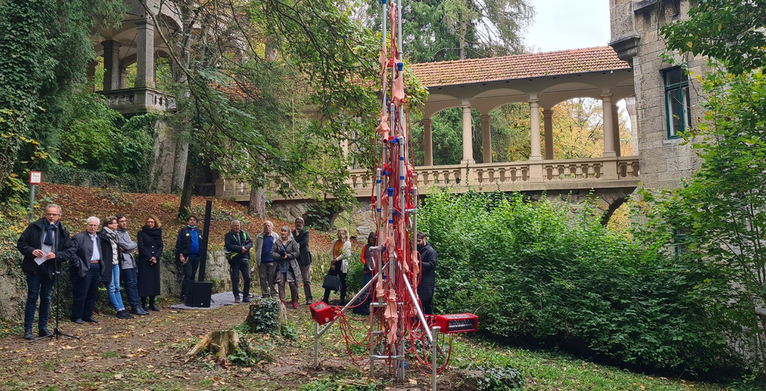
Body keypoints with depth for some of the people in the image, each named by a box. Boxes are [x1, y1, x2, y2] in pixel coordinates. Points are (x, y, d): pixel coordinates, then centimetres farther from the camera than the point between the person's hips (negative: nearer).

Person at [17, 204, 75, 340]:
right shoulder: (34, 227, -2)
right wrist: (31, 251, -16)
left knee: (46, 299, 10)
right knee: (32, 298, -1)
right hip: (34, 268, -2)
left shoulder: (63, 232, 3)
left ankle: (43, 328, 20)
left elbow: (71, 250, 3)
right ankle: (28, 329, 6)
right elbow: (21, 243, 2)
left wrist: (56, 255, -14)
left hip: (51, 270, 2)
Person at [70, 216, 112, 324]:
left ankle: (87, 315, 21)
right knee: (80, 294, -1)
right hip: (84, 269, -7)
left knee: (93, 294, 12)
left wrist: (101, 265, 13)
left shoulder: (99, 238, 15)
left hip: (96, 269, 7)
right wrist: (79, 264, -15)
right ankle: (76, 317, 9)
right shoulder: (79, 237, -7)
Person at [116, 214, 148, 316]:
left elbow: (132, 246, 13)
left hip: (131, 260, 8)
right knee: (130, 284, -7)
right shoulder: (117, 233, -9)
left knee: (135, 284, 6)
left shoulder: (126, 232, 18)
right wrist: (134, 244, 5)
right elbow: (127, 246, -13)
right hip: (124, 261, -8)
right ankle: (135, 307, -5)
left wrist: (129, 246, -9)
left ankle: (137, 305, 8)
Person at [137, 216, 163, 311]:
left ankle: (152, 303, 10)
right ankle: (143, 304, 0)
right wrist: (150, 257, -13)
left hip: (155, 261, 4)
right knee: (144, 281, -4)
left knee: (154, 281, 4)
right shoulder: (141, 233, 1)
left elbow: (161, 246, 6)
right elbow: (141, 247, -6)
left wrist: (156, 257, -9)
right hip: (144, 261, -4)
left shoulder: (158, 233, 12)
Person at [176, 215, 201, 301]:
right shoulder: (183, 231, 1)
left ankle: (190, 295, 13)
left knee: (192, 276, 8)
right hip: (187, 257, -5)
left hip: (196, 257, 5)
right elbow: (178, 244, -4)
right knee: (188, 275, -12)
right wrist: (181, 255, -12)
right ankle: (184, 295, -8)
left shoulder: (198, 232, 16)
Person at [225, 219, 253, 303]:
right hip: (234, 259, -4)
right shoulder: (228, 236, 2)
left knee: (247, 278, 1)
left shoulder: (244, 234, 16)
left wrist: (246, 247, -13)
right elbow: (228, 246, -13)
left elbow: (250, 242, 8)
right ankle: (236, 296, 7)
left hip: (244, 259, 4)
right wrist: (240, 249, -18)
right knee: (235, 279, 0)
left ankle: (246, 296, 10)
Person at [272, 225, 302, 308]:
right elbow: (272, 253, 0)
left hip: (291, 267, -2)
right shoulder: (277, 242, 8)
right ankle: (282, 301, 6)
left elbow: (297, 252, -4)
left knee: (293, 284, -4)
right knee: (281, 284, -2)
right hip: (280, 267, 2)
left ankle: (295, 301, 12)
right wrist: (281, 256, -13)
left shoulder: (292, 242, 2)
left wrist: (287, 256, -14)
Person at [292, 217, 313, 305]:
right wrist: (296, 235, -7)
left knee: (306, 280, -4)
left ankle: (309, 298, -1)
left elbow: (305, 242, -10)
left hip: (304, 258, -3)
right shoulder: (292, 233, 15)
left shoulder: (305, 232, 7)